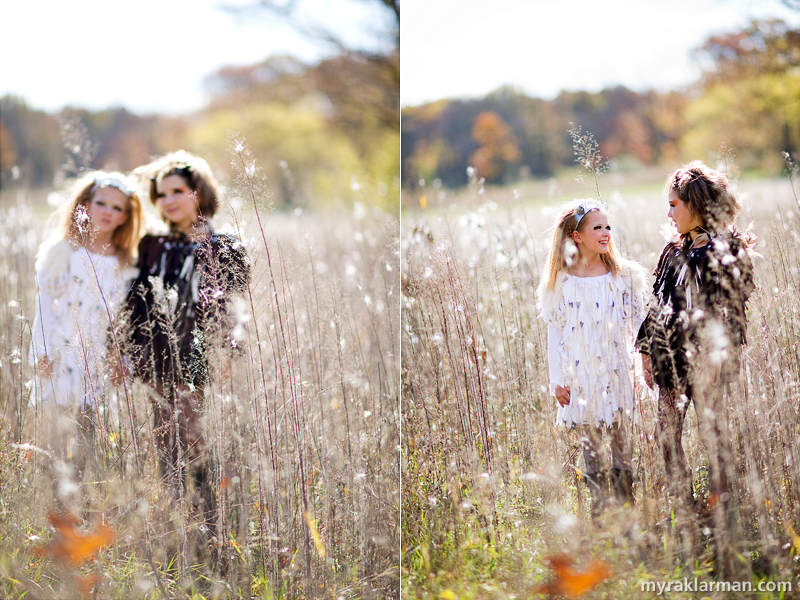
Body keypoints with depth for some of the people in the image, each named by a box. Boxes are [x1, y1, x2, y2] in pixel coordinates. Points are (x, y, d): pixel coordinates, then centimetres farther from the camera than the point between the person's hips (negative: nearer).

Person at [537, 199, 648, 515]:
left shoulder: (623, 275, 2)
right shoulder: (561, 282, 0)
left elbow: (638, 324, 6)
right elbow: (554, 332, 3)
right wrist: (556, 379, 1)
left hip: (617, 371, 0)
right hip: (580, 374, 0)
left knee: (622, 438, 2)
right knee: (589, 441, 6)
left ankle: (626, 502, 10)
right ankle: (598, 505, 15)